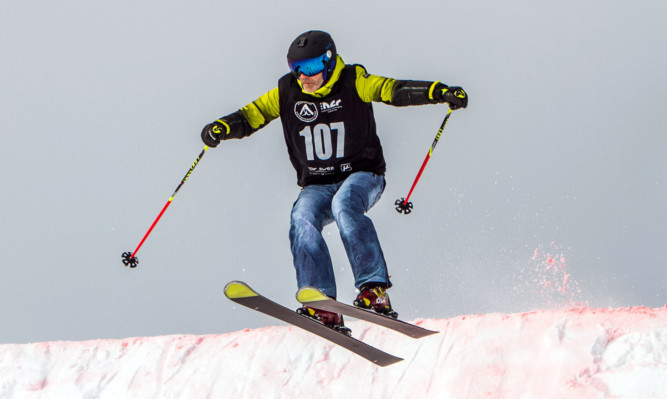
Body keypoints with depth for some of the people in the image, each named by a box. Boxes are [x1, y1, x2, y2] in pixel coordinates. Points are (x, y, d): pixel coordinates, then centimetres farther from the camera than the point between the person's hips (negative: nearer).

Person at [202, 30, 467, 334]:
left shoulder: (353, 83, -5)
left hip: (361, 175, -3)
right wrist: (223, 127, -16)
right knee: (302, 220, -27)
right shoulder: (287, 93, 5)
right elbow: (253, 114, 5)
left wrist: (440, 92, -28)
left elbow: (394, 90, -14)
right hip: (316, 186, 3)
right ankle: (323, 308, -34)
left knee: (344, 205, -36)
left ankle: (375, 290, -42)